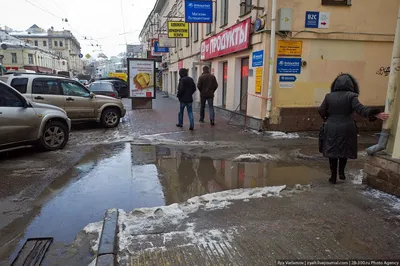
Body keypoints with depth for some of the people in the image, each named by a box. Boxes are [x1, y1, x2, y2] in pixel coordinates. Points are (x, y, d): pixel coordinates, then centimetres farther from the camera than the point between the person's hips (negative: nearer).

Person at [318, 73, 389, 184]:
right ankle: (341, 172, 22)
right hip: (346, 129, -1)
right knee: (344, 151, 19)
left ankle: (333, 176, 13)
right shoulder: (351, 96, -7)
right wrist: (376, 114, -25)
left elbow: (321, 111, 5)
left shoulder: (329, 96, 2)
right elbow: (360, 109, -20)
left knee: (332, 151, 9)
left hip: (332, 129, 1)